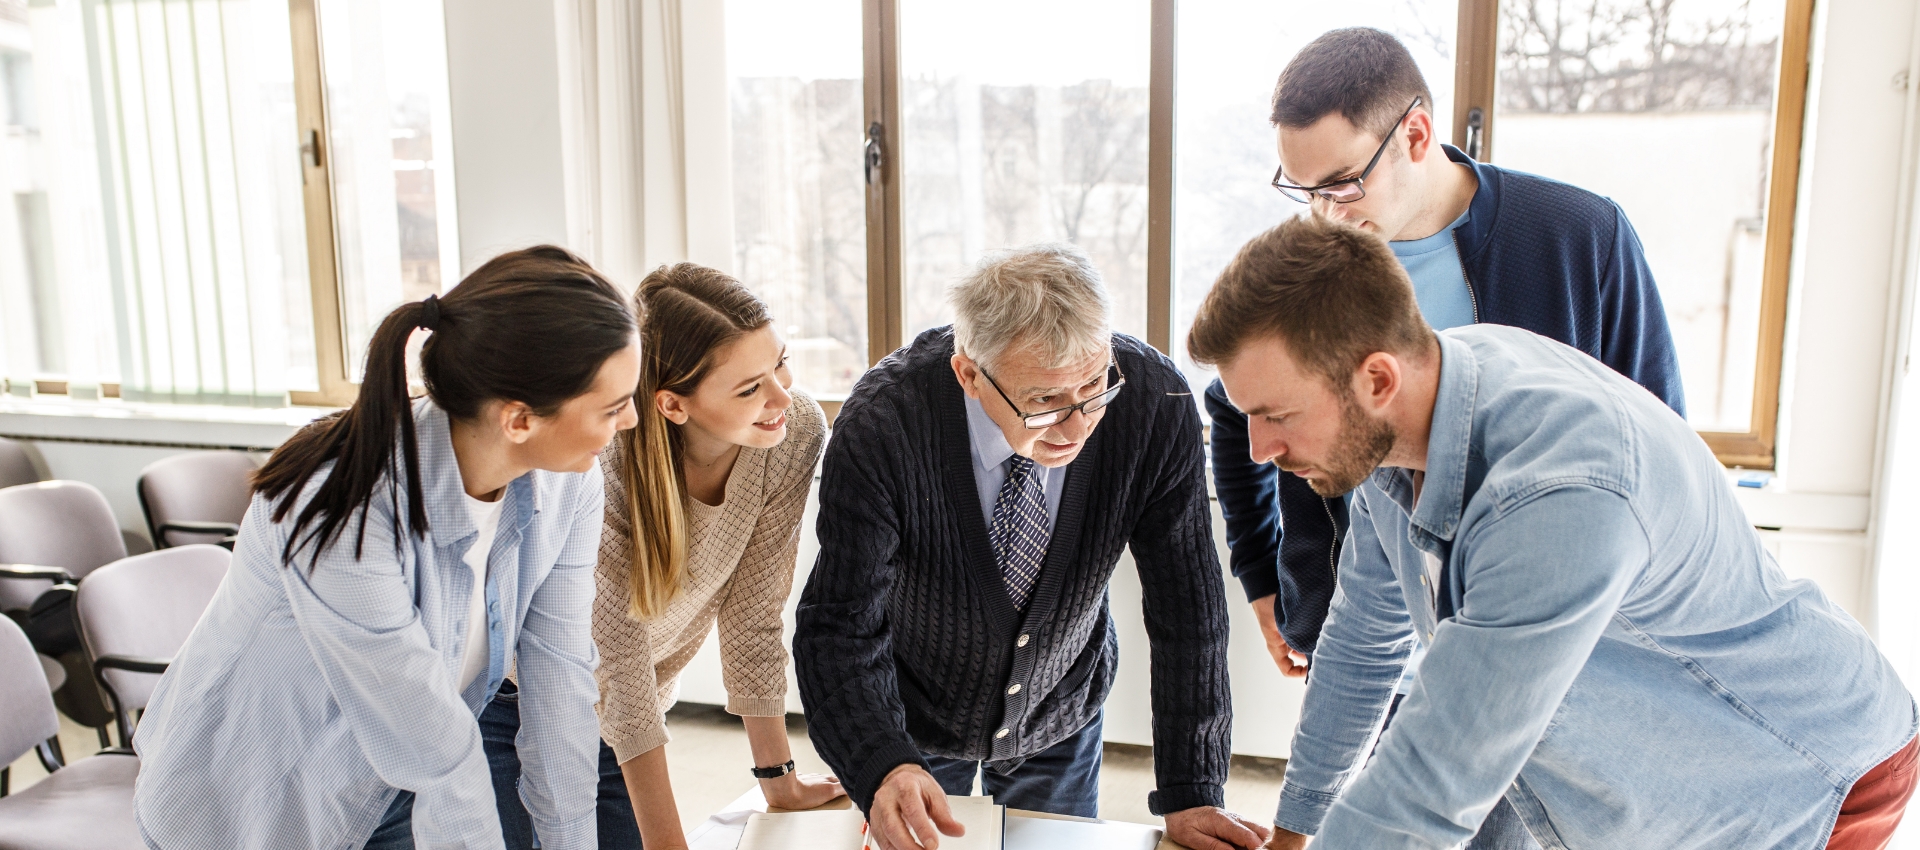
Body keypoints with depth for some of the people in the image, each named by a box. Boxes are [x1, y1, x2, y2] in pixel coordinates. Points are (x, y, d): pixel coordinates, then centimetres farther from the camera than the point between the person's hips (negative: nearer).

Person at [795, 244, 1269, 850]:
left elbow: (1187, 603, -19)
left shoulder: (1156, 402, -27)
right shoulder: (882, 427, -32)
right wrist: (884, 769, -47)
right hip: (913, 720, -1)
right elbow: (841, 626, -29)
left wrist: (1189, 797, -18)